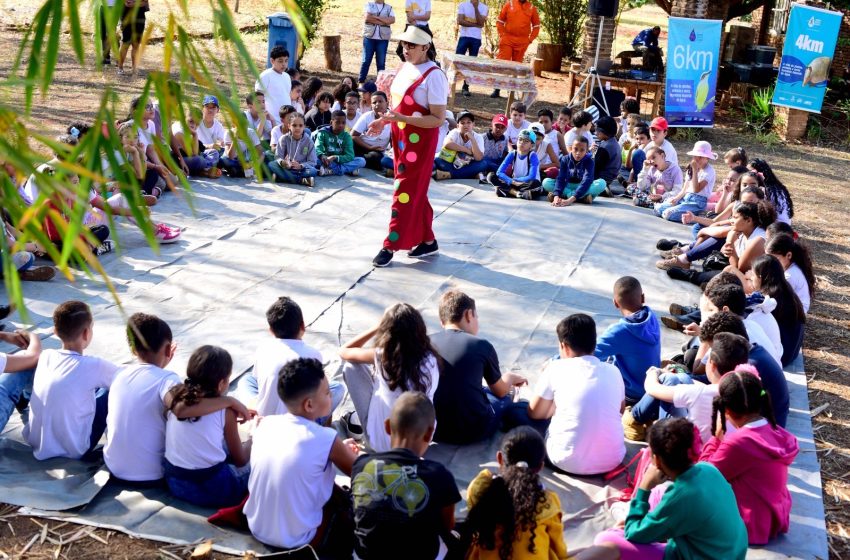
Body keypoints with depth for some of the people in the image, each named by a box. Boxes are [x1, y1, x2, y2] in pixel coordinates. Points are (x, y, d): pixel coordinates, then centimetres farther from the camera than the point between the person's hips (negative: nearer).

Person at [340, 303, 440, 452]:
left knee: (351, 366, 5)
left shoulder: (382, 356, -21)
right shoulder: (430, 359, -14)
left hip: (384, 442, -3)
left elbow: (344, 351, -1)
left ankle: (356, 421, 23)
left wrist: (377, 327, 1)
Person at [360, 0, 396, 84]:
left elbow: (392, 20, -7)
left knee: (381, 62, 3)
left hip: (383, 39, 1)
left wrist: (375, 17, -11)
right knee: (366, 60, 1)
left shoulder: (389, 7, 9)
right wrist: (384, 21, -8)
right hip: (369, 37, -1)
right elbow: (367, 17, -10)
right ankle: (361, 82, 6)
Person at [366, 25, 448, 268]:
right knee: (415, 191, 15)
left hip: (419, 141, -8)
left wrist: (402, 118, -26)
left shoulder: (433, 76, -18)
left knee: (406, 192, -2)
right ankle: (427, 240, 27)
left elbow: (438, 119, -20)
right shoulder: (405, 68, 7)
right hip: (401, 138, 9)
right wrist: (384, 121, 4)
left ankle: (391, 245, 6)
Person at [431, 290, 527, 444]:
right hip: (472, 432, -4)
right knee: (506, 399, 26)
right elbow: (500, 391, 6)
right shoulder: (481, 346, -10)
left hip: (432, 430, 4)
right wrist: (509, 378, 28)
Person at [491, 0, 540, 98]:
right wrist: (502, 35, -1)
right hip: (507, 40, -1)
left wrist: (530, 39, 3)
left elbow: (536, 26, 12)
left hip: (522, 42, 1)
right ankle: (497, 90, -1)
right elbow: (500, 21, 7)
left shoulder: (532, 8, 3)